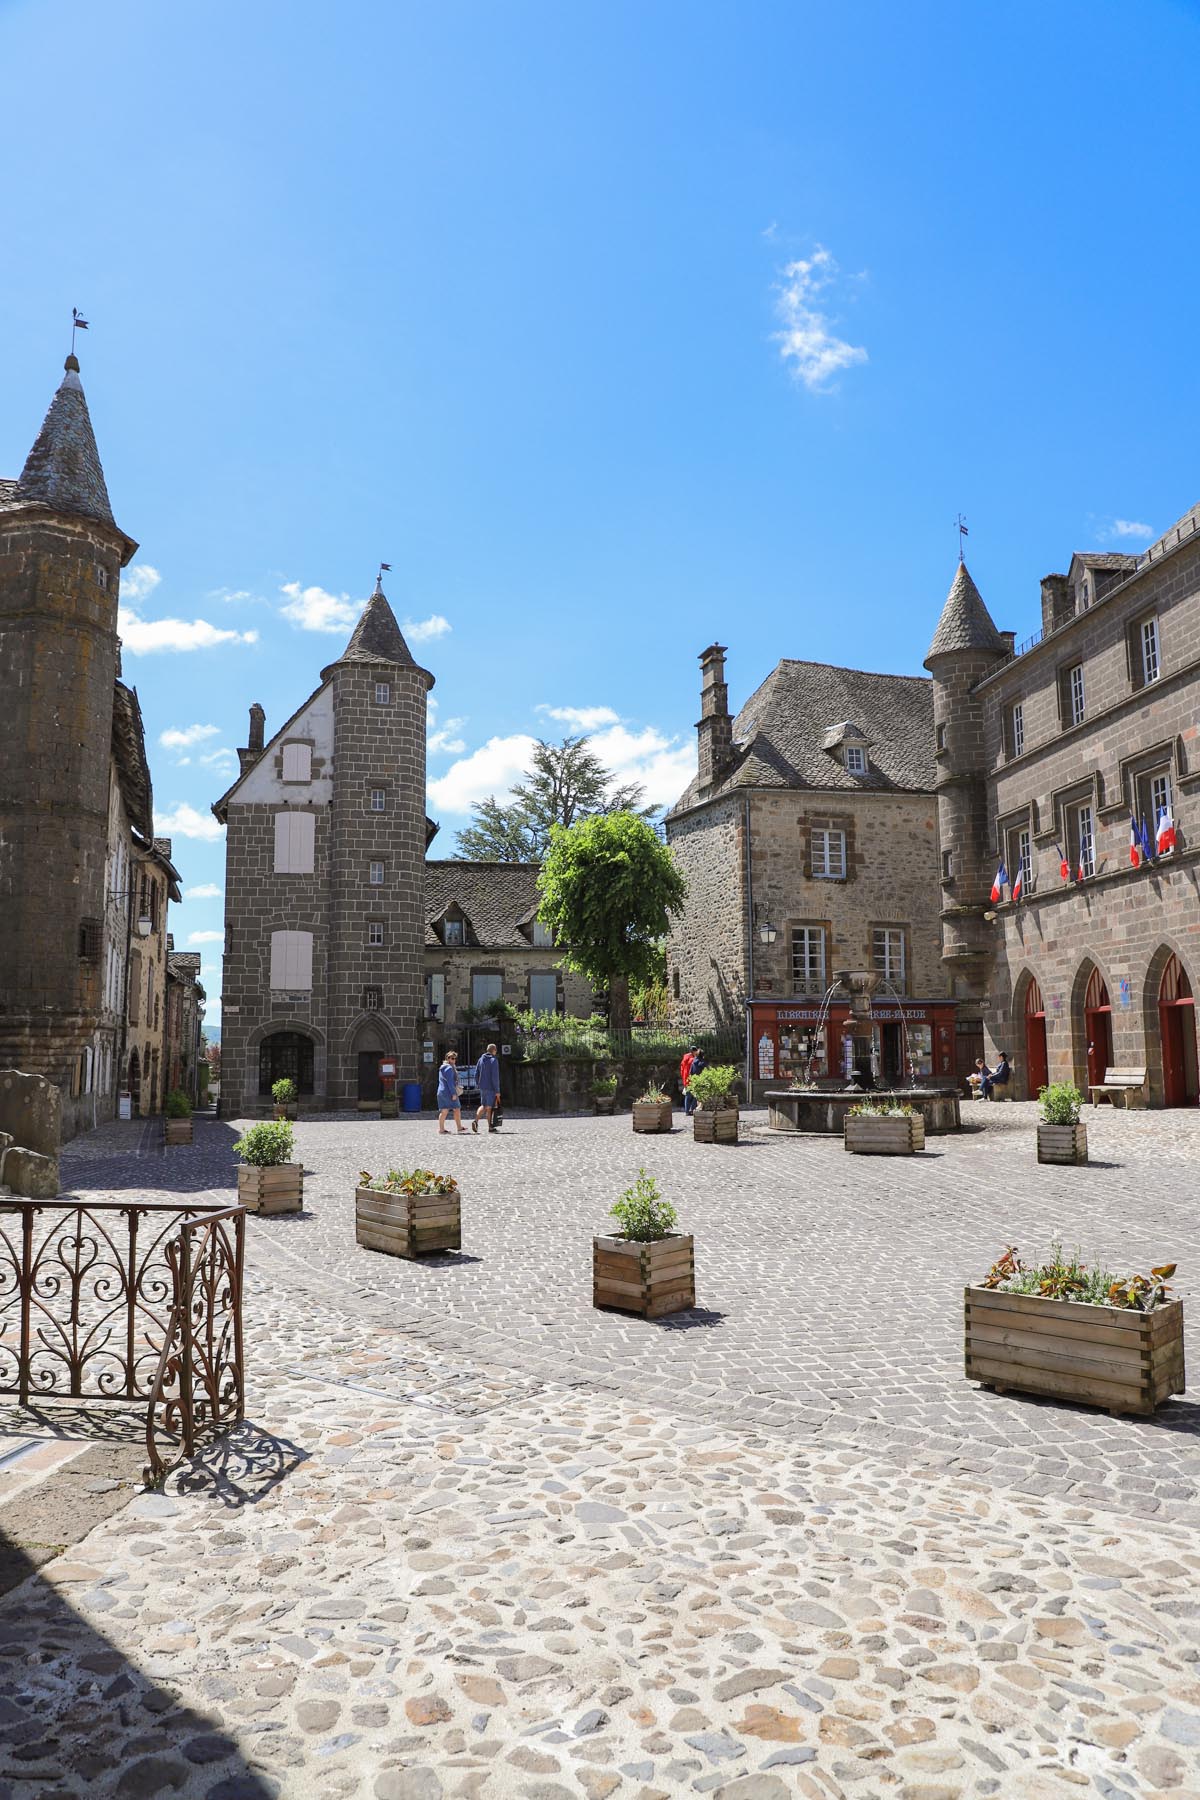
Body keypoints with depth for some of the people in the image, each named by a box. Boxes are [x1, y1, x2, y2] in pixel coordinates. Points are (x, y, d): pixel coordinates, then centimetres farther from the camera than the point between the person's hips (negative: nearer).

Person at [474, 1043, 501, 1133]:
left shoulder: (481, 1060, 8)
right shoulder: (493, 1061, -12)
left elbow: (476, 1074, 10)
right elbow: (495, 1077, -16)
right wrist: (497, 1091, -13)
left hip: (482, 1088, 6)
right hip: (491, 1088, -6)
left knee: (483, 1106, 14)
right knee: (489, 1107, 2)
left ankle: (476, 1120, -7)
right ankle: (490, 1127, 9)